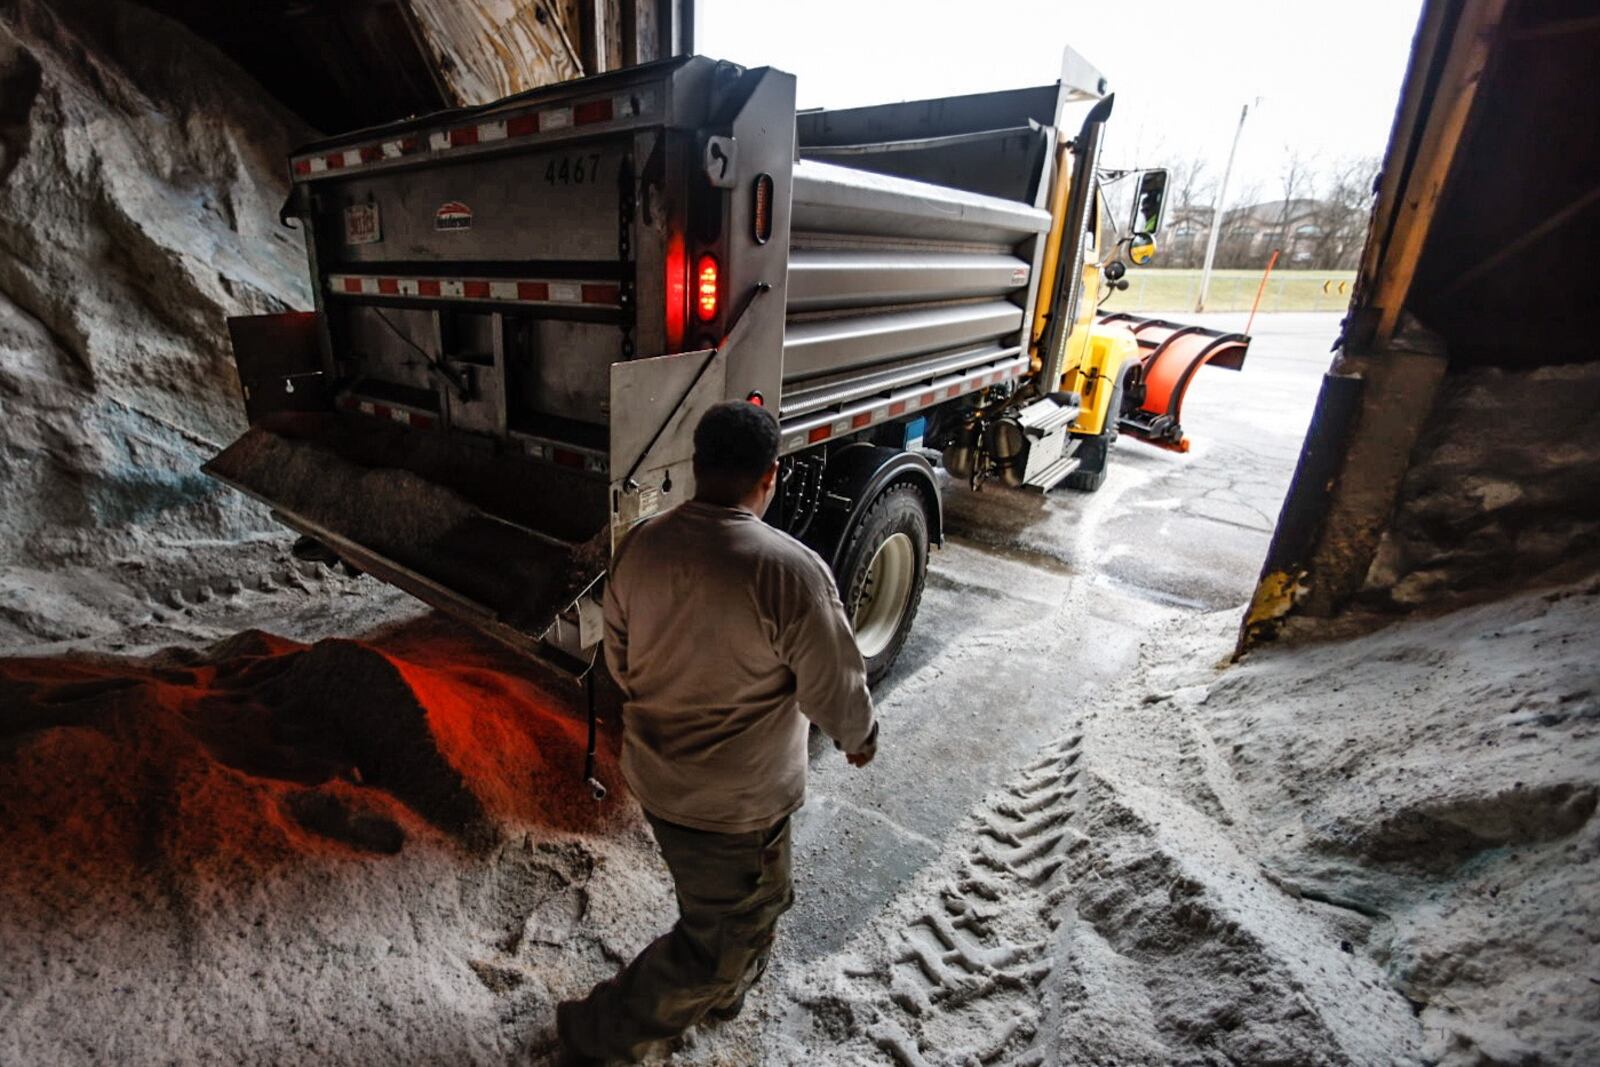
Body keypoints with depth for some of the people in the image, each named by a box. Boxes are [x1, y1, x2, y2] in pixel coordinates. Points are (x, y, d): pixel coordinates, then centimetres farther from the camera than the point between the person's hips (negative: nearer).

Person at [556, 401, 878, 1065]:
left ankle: (725, 993, 57)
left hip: (652, 777, 7)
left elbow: (620, 663, 4)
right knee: (721, 942, 20)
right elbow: (835, 692, -18)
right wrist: (860, 739, 4)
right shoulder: (791, 570, -29)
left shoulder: (640, 546, -9)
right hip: (736, 804, -7)